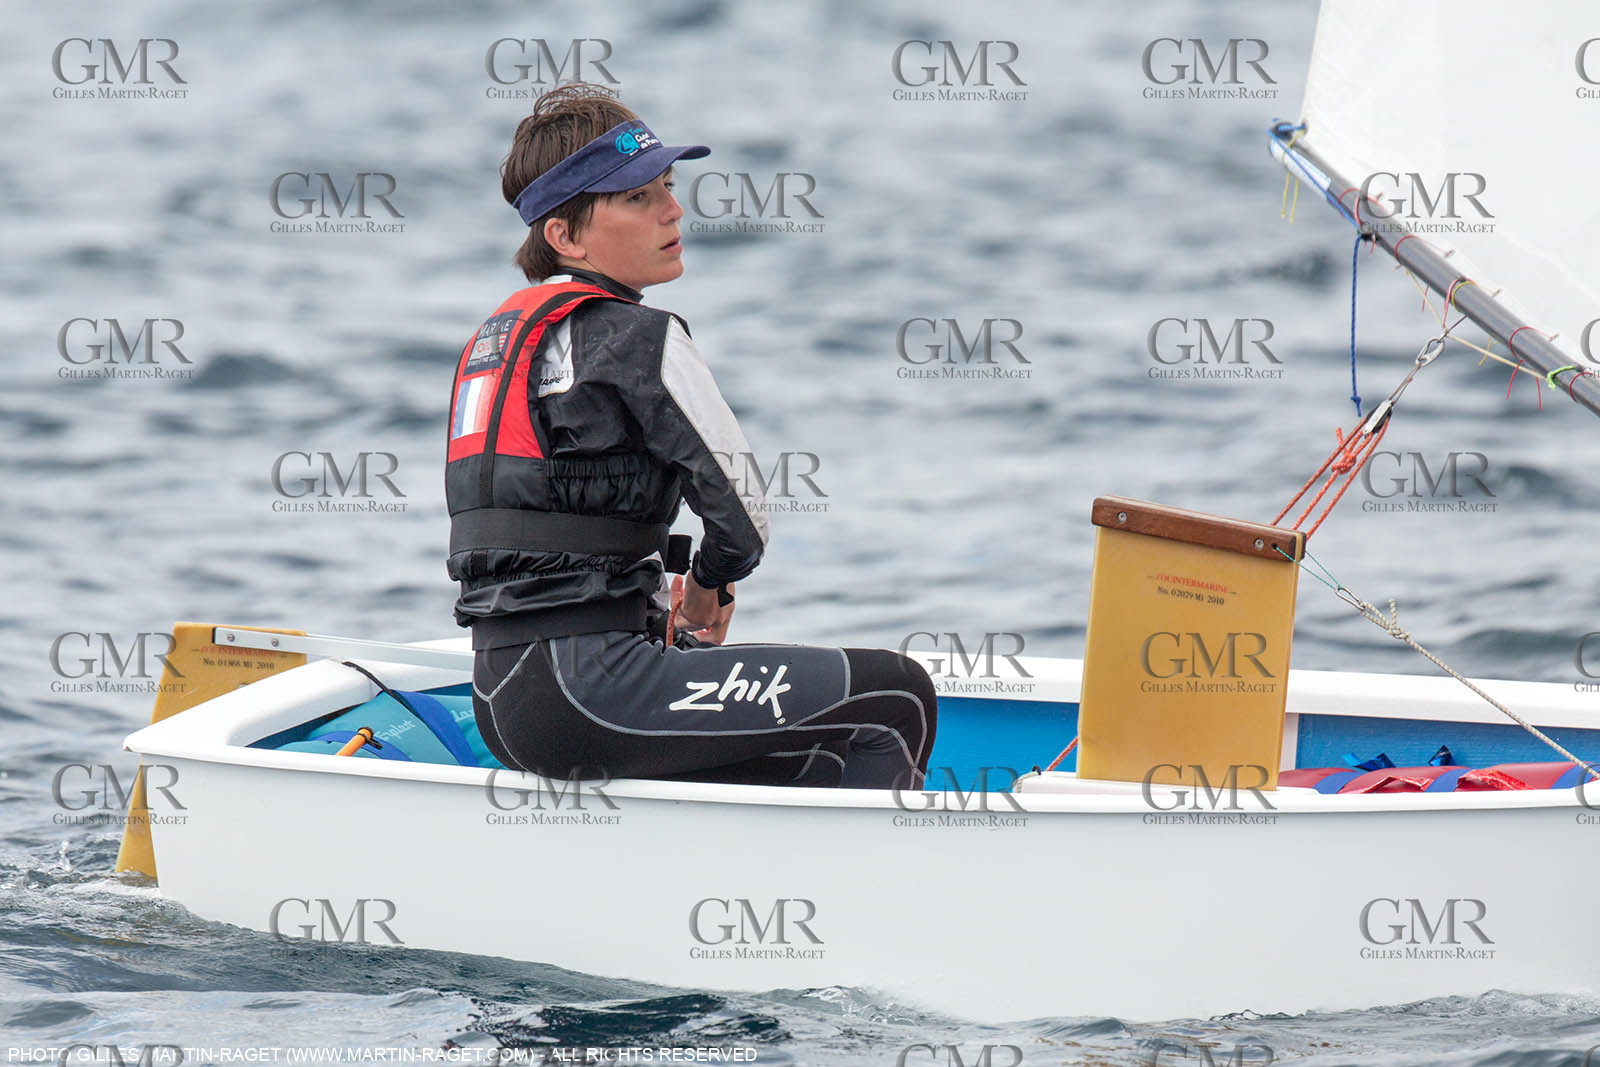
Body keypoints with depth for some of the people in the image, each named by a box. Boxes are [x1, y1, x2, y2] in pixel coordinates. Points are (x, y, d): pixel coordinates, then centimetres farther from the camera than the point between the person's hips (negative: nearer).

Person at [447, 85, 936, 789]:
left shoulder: (496, 334, 18)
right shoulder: (634, 336, -10)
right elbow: (743, 512, -8)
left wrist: (662, 605, 21)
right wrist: (711, 583, 14)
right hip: (590, 689, -10)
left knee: (823, 762, 25)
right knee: (898, 699, -1)